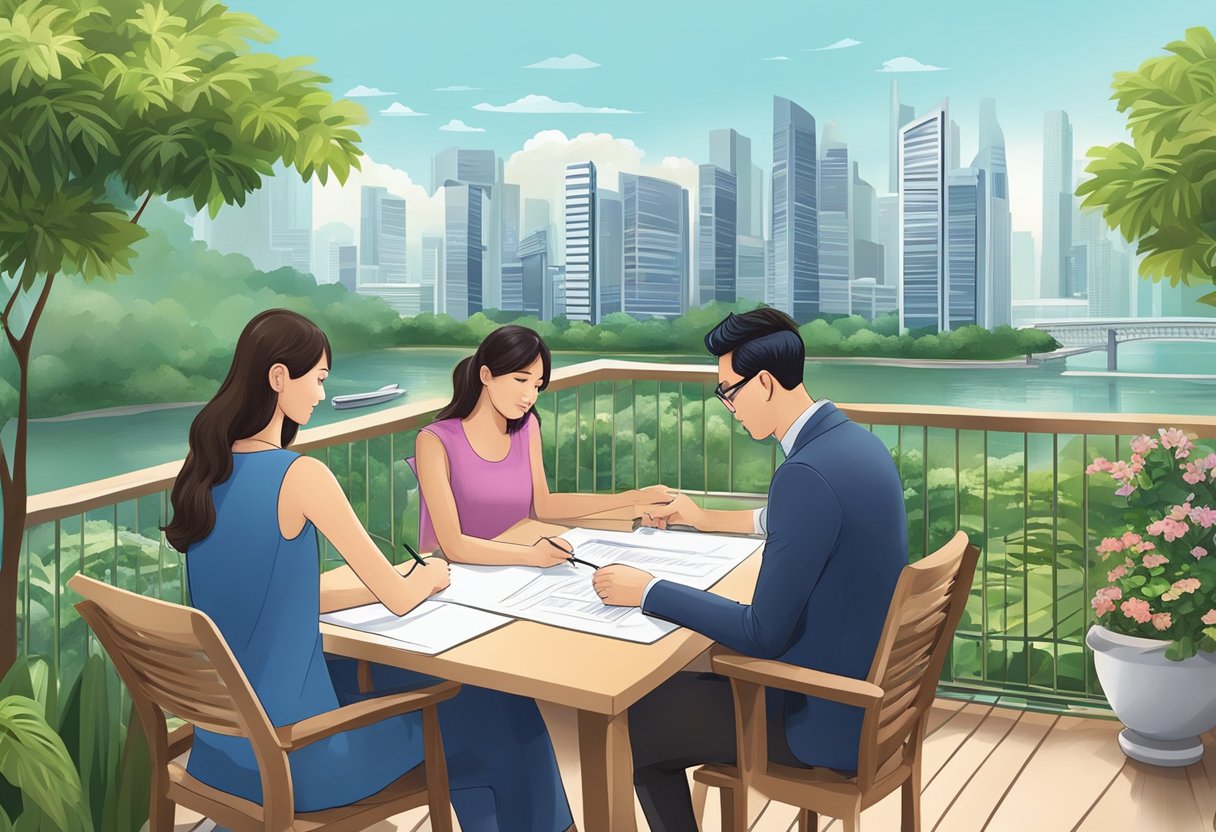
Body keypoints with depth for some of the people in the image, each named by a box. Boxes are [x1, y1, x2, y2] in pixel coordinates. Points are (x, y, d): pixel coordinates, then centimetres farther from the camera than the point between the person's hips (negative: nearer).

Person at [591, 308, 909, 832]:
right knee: (681, 677, 22)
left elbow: (763, 634, -26)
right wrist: (707, 521, 27)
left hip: (830, 715, -9)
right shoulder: (851, 439, 1)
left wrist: (647, 592, -17)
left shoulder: (807, 472, -29)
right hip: (862, 678, 9)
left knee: (634, 731, 3)